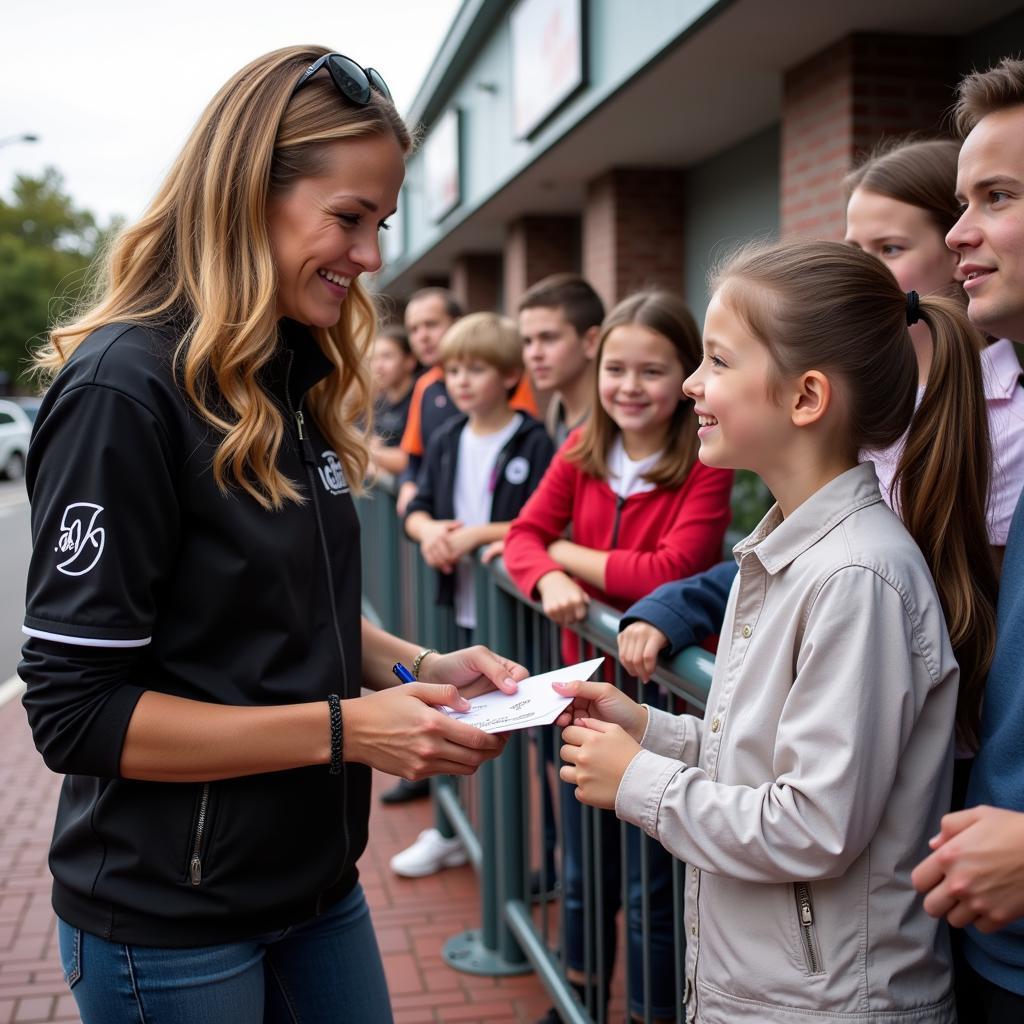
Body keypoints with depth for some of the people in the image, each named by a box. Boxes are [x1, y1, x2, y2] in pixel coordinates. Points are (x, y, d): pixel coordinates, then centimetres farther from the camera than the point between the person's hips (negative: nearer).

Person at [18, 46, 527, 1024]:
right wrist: (347, 729, -23)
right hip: (171, 924, -7)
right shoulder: (124, 387, -20)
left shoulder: (294, 377, 5)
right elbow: (76, 710, -21)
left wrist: (415, 667, -3)